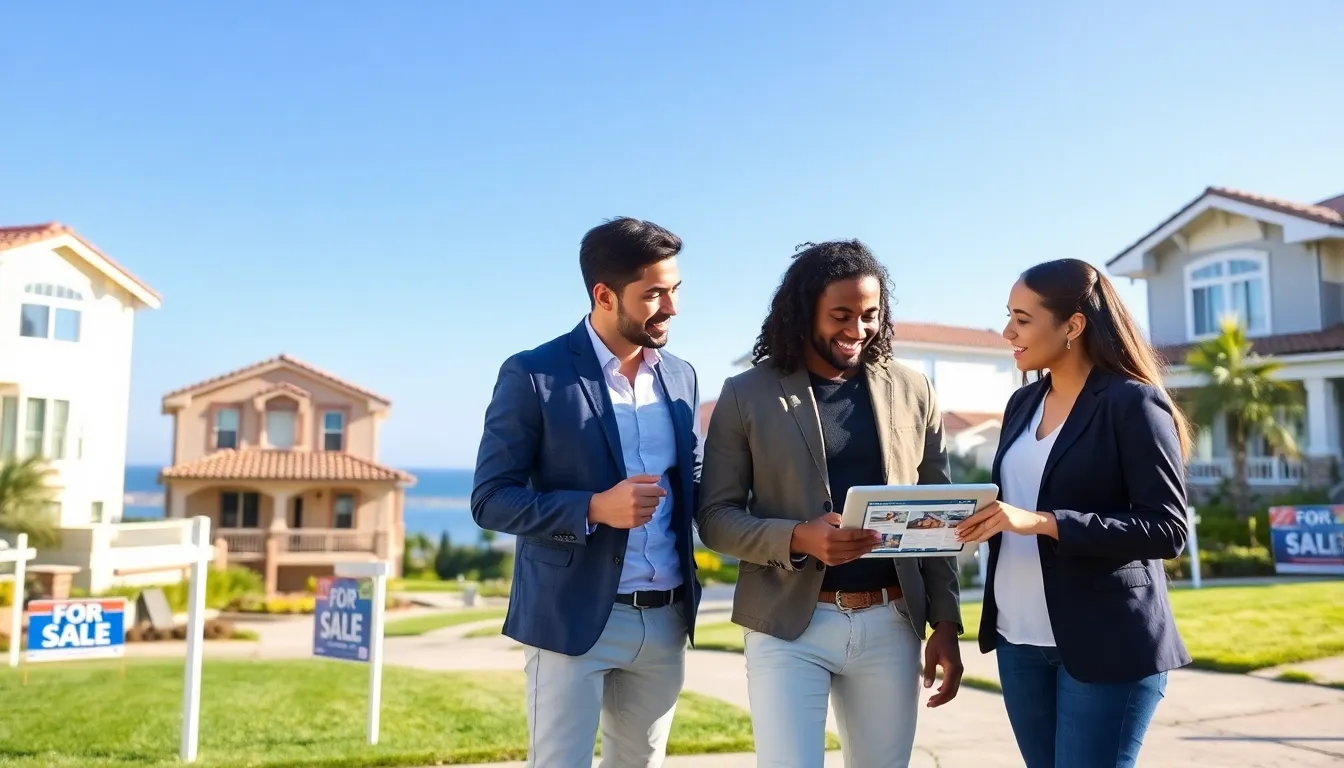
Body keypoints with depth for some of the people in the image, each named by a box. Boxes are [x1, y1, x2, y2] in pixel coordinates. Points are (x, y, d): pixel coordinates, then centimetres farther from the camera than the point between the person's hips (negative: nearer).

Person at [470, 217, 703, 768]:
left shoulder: (681, 377, 8)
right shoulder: (533, 375, -10)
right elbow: (490, 500, -10)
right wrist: (594, 509, -23)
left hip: (665, 621, 6)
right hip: (572, 619, -5)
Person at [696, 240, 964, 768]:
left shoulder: (913, 392, 6)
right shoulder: (747, 395, -3)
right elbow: (714, 516, -3)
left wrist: (946, 622, 5)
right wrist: (798, 538, -20)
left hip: (891, 625, 3)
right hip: (787, 626, -3)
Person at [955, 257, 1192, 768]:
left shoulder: (1133, 401, -10)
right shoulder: (1023, 403, 10)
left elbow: (1167, 529, -15)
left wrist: (1044, 523, -23)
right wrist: (979, 519, -4)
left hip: (1107, 642, -6)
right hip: (1019, 636, 6)